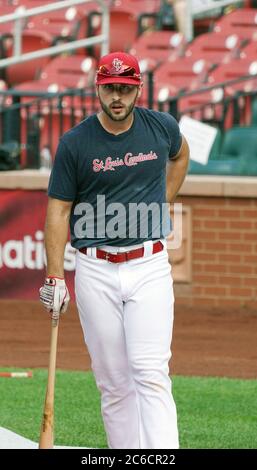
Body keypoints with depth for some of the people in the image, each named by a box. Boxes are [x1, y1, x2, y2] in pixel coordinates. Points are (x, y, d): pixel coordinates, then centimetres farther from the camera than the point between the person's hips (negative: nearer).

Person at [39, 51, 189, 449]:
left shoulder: (161, 128, 2)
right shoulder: (75, 143, -3)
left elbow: (180, 154, 27)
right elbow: (58, 210, 0)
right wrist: (54, 277, -8)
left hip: (149, 267, 0)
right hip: (95, 271, 0)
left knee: (151, 373, -12)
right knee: (113, 382, 4)